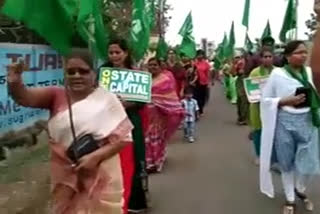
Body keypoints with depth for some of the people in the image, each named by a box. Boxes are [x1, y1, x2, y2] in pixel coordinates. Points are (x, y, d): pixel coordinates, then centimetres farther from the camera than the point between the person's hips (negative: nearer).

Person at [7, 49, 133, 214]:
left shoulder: (107, 99, -7)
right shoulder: (56, 96, -3)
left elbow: (123, 136, -8)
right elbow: (24, 97, -19)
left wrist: (96, 156, -19)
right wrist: (15, 82, -40)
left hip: (101, 176, -1)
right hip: (65, 176, 2)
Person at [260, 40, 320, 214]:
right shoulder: (277, 73, -8)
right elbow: (265, 99, -4)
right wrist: (286, 101, -15)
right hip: (285, 123, -3)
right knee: (287, 163, 11)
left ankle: (300, 190, 37)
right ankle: (290, 199, 30)